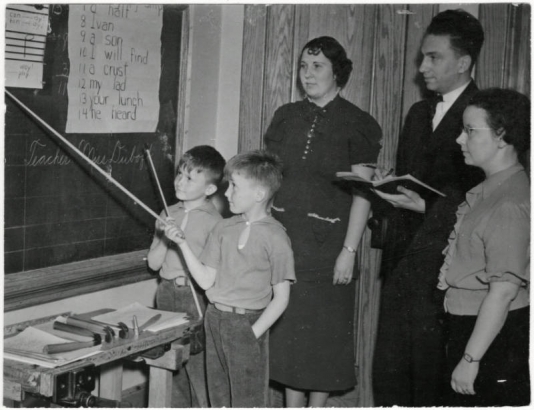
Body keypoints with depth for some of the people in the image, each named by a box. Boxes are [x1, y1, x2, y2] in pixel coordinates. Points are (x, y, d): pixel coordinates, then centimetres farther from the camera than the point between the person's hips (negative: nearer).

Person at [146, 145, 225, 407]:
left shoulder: (213, 221, -9)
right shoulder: (168, 215, 8)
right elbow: (153, 263, 8)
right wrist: (164, 238, -8)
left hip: (196, 297, -6)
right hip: (167, 294, 6)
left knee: (198, 367, -2)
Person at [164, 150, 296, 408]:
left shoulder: (274, 237, -10)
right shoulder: (223, 229, 6)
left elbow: (281, 297, -9)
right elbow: (206, 280, 3)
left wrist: (253, 333, -14)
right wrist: (183, 244, -4)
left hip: (248, 325, -6)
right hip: (214, 319, 6)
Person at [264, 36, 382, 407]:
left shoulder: (357, 124, -4)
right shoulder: (286, 117, 9)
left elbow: (362, 195, -8)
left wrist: (349, 251, -13)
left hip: (326, 244, -4)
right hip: (283, 239, 4)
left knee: (322, 330, 4)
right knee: (286, 327, 9)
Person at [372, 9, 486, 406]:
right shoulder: (418, 113, 17)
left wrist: (426, 206, -21)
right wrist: (384, 184, 5)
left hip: (443, 265, -7)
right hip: (402, 258, 7)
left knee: (429, 373, -1)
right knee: (388, 369, 10)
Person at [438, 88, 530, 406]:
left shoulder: (510, 205, -23)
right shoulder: (489, 192, 7)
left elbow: (503, 291, -24)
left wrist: (471, 359, -21)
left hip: (495, 335, -9)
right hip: (467, 324, 9)